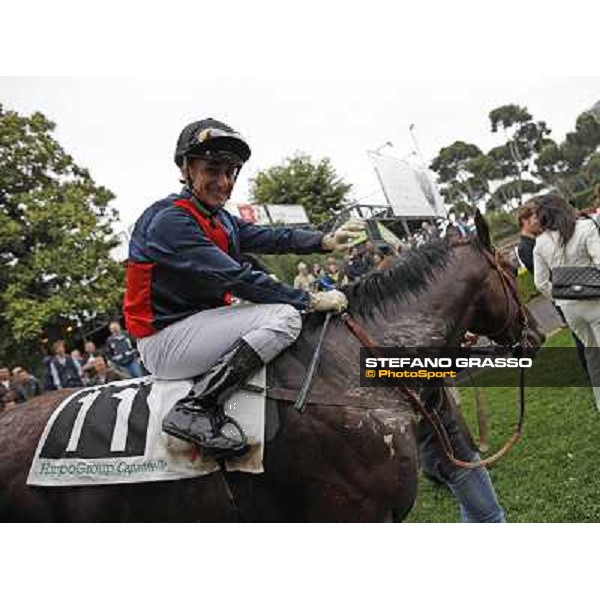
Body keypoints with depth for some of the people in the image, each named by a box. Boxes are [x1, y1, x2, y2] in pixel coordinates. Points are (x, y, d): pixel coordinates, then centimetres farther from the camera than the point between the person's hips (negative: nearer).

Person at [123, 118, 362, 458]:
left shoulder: (219, 220, 14)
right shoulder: (170, 220, -18)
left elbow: (269, 238, 3)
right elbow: (237, 279, -23)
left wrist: (325, 241, -14)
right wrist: (311, 300, -21)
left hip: (198, 324, 10)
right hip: (165, 342, -10)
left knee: (287, 311, 17)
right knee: (285, 317, -21)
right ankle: (196, 410, -23)